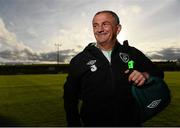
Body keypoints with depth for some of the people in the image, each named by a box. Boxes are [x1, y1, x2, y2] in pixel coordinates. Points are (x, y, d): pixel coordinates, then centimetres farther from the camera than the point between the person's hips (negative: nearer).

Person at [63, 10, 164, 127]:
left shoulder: (133, 54, -2)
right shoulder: (79, 60, -6)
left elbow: (158, 72, 8)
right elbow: (70, 98, 0)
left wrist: (145, 75, -14)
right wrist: (74, 123, -4)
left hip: (132, 122, 2)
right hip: (93, 123, -1)